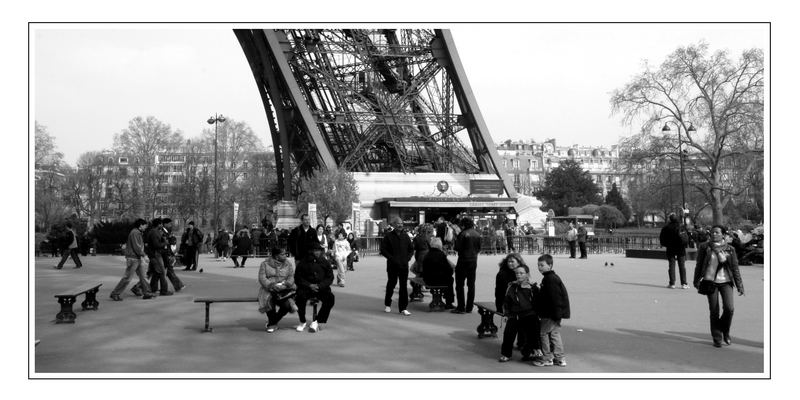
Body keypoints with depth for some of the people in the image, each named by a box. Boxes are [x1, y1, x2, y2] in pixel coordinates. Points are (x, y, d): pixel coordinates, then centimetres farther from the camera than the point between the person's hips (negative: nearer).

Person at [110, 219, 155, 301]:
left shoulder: (138, 233, 16)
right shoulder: (134, 233, -16)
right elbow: (136, 247, -22)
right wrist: (143, 254, -12)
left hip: (138, 258, 10)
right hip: (132, 258, -10)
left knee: (142, 276, 9)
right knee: (127, 278, -7)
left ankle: (146, 293, 12)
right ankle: (115, 293, 0)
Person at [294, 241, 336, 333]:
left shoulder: (325, 262, 8)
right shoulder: (303, 263, 4)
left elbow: (330, 278, 6)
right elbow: (298, 278, 2)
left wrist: (320, 286, -11)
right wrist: (309, 285, -13)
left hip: (322, 288, 1)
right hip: (306, 288, -1)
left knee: (330, 298, -28)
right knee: (300, 297, -33)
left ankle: (317, 321, -16)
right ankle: (302, 322, -13)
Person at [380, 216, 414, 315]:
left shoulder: (405, 236, 9)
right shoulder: (388, 236, -2)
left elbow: (411, 249, 17)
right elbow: (383, 250, -5)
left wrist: (408, 258, 0)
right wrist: (392, 258, -13)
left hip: (404, 265, 3)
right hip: (392, 265, -3)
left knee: (404, 286, -1)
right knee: (391, 284, 9)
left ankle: (403, 308, 2)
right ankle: (387, 305, 28)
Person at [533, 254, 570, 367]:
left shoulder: (550, 279, -19)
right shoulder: (553, 277, 14)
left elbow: (555, 298, -23)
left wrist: (556, 314, -23)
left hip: (550, 314, -10)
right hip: (555, 313, 10)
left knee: (543, 333, -1)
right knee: (555, 334, 13)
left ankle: (547, 358, 7)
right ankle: (559, 358, 18)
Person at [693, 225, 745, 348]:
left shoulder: (730, 249, 2)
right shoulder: (704, 247, 0)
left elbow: (735, 267, 3)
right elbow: (699, 265, 8)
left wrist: (739, 286, 0)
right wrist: (697, 281, 10)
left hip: (726, 282, 0)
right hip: (710, 282, 0)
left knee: (729, 308, -12)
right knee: (714, 311, 1)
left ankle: (725, 331, 17)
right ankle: (717, 338, 14)